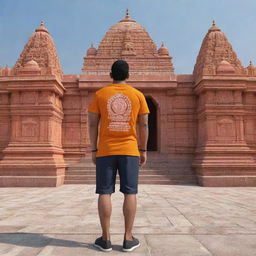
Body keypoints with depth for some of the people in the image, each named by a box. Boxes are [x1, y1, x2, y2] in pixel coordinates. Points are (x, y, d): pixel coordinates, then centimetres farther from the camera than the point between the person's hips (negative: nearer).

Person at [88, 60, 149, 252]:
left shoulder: (100, 94, 4)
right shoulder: (138, 95, 4)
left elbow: (93, 124, 1)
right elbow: (144, 125, 2)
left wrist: (93, 150, 7)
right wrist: (143, 150, 9)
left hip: (105, 151, 0)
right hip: (129, 150, 0)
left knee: (105, 192, 4)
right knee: (130, 193, 5)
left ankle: (105, 239, 8)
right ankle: (128, 238, 9)